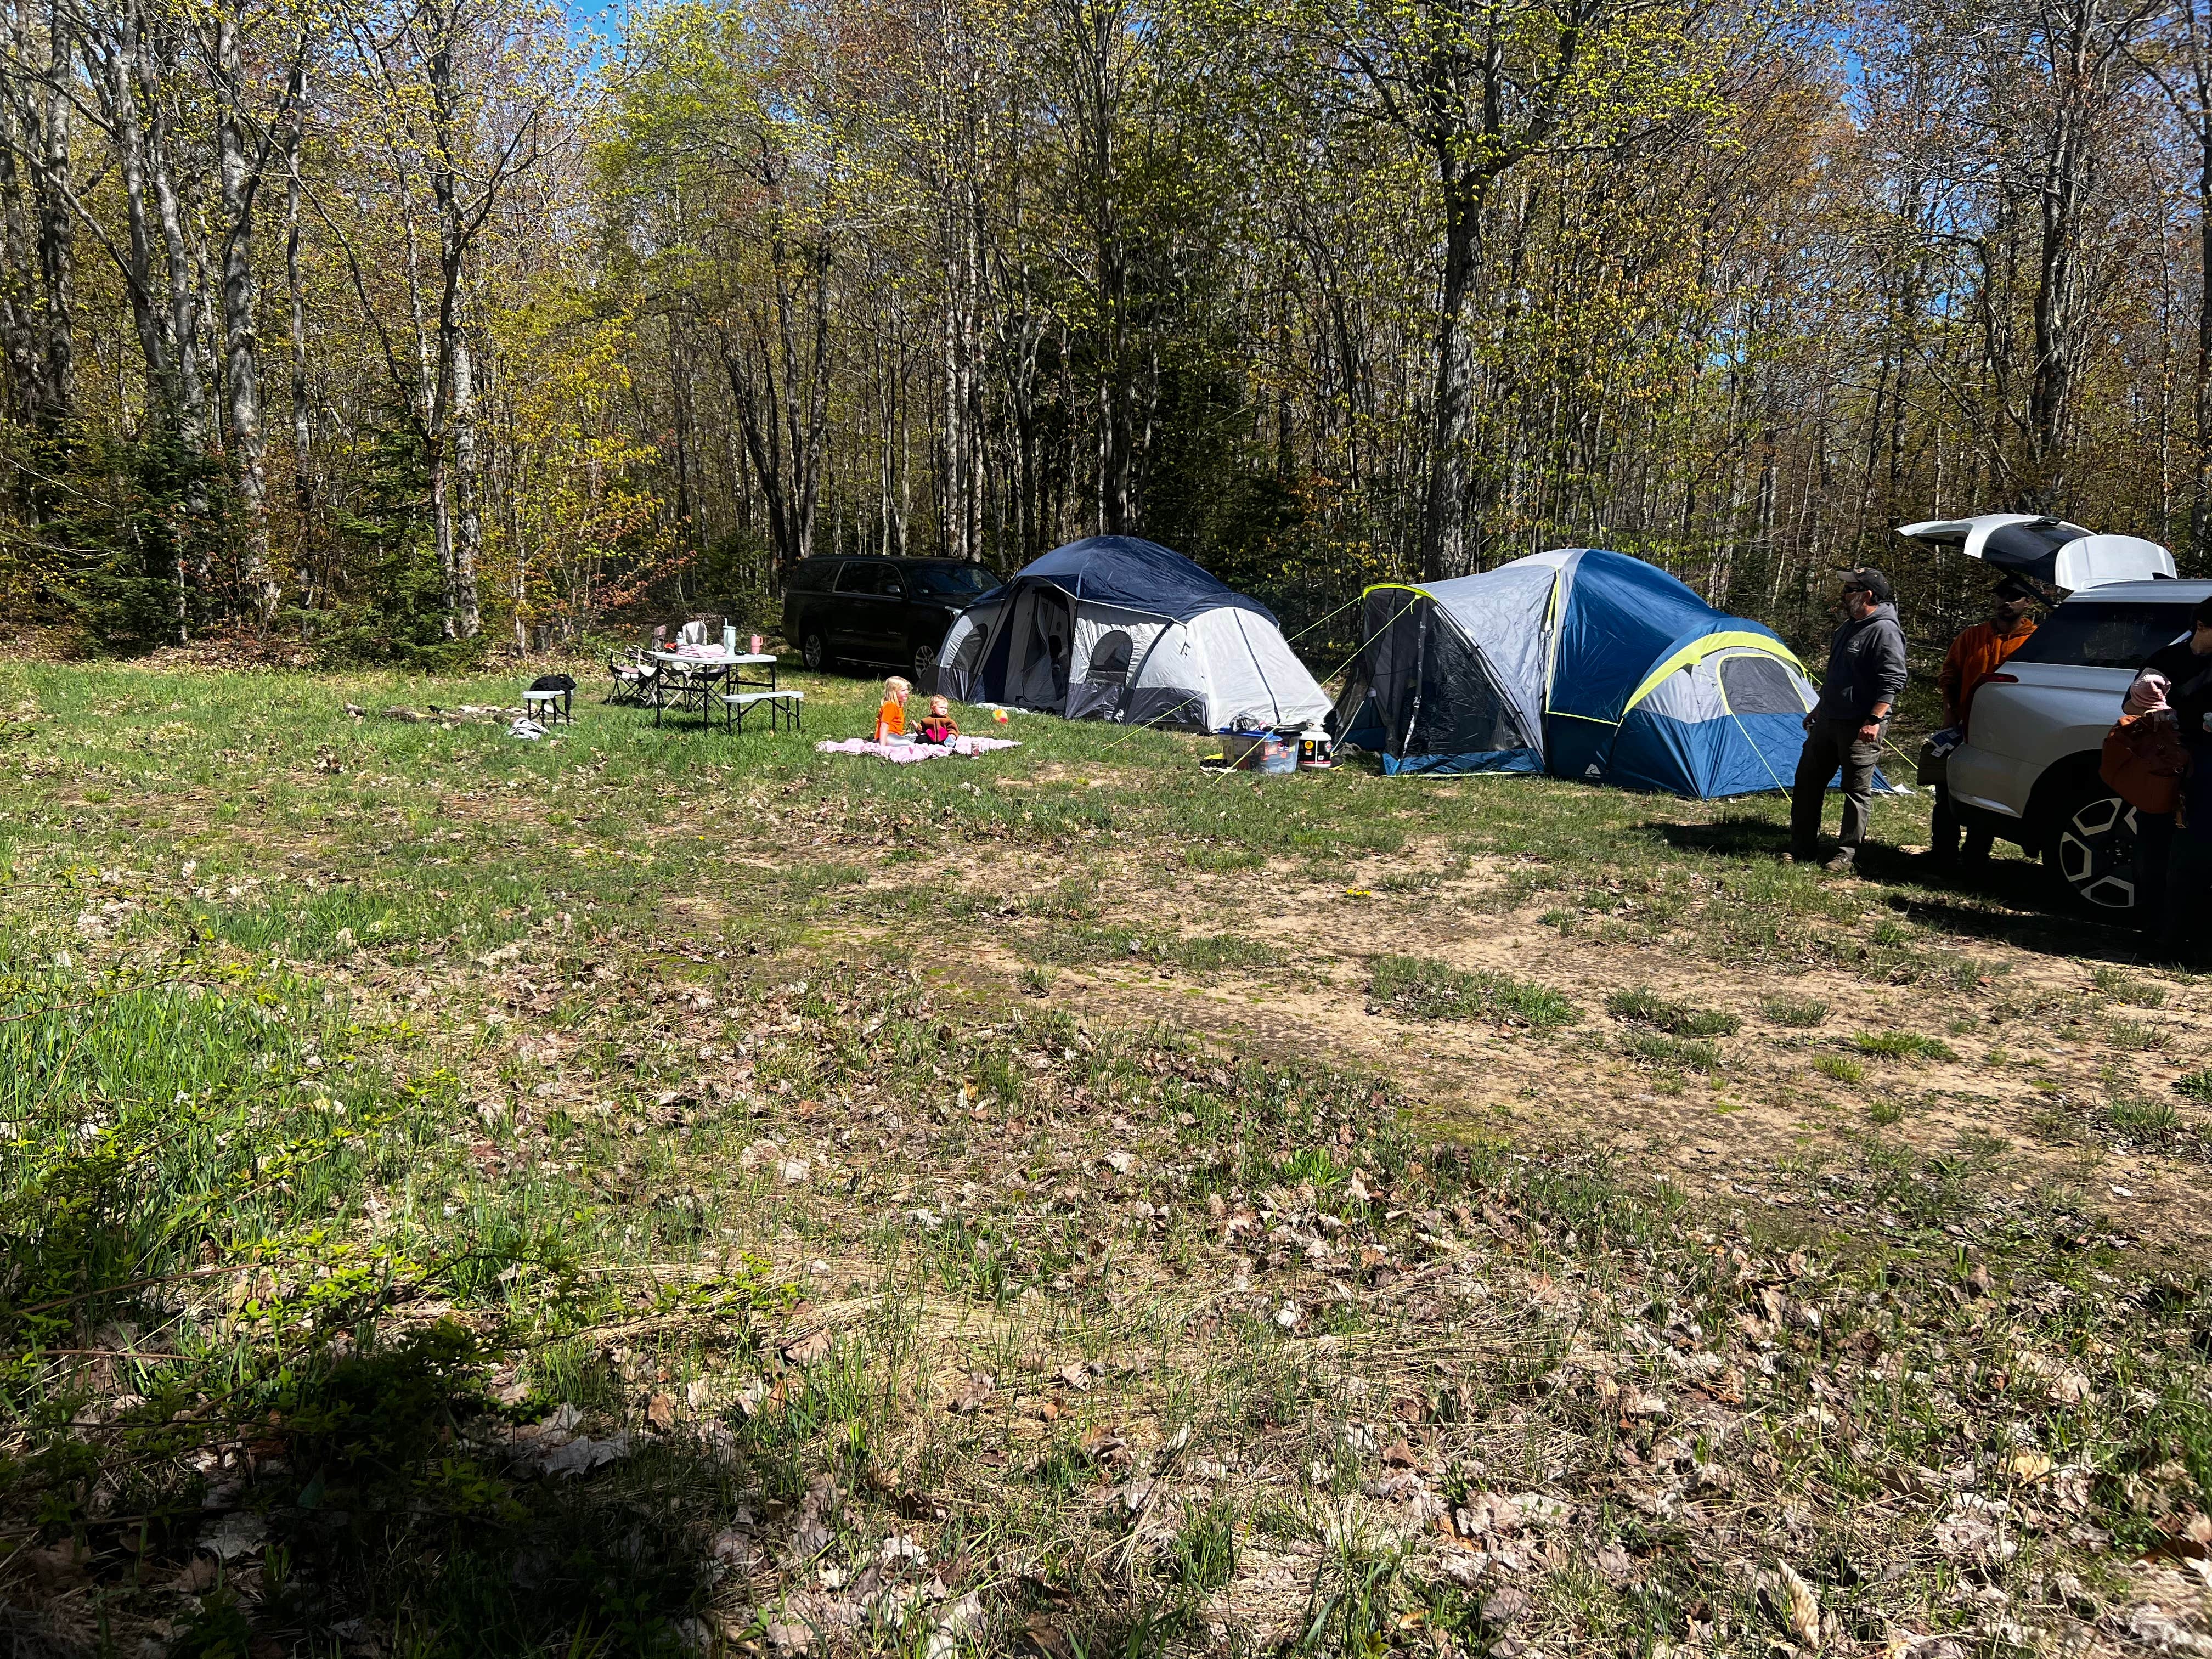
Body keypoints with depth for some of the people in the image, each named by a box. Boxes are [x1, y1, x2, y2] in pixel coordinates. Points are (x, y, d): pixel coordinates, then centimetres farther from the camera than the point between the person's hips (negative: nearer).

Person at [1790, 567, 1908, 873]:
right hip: (1828, 721, 10)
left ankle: (1847, 854, 7)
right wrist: (1819, 709, 27)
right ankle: (1802, 849, 17)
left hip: (1859, 728, -10)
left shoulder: (1885, 631, -14)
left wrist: (1874, 720, -26)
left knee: (1857, 790, 0)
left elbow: (1893, 681, -20)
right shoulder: (1849, 627, 16)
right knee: (1807, 782, 10)